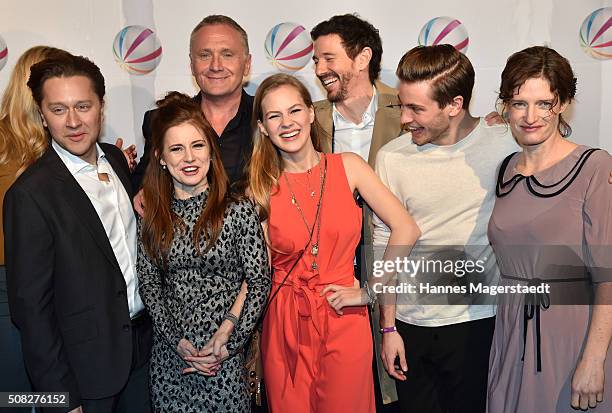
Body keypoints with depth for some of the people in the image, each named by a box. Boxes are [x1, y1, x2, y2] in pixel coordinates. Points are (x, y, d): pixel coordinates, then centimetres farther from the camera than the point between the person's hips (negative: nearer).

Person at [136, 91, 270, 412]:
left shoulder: (238, 211, -9)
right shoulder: (154, 217, 0)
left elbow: (259, 282, -7)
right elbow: (149, 285, 2)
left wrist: (230, 343, -11)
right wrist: (178, 341, -7)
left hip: (227, 357, -2)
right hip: (169, 353, 3)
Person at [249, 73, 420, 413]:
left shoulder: (348, 166, -3)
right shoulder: (261, 188, -2)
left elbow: (405, 229, -5)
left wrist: (370, 291, -8)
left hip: (345, 322, 0)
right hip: (284, 325, 0)